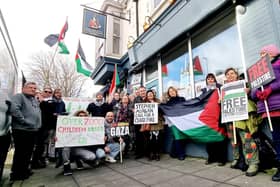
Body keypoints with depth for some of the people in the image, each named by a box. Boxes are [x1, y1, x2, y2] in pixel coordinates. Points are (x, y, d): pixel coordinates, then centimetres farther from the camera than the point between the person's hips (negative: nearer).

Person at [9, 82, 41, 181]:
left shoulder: (35, 100, 18)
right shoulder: (18, 96, -9)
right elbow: (14, 108, -25)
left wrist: (38, 124, 14)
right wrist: (23, 120, -21)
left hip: (33, 130, 9)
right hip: (21, 130, -9)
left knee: (28, 152, 17)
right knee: (20, 152, 1)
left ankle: (24, 170, 30)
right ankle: (16, 173, 15)